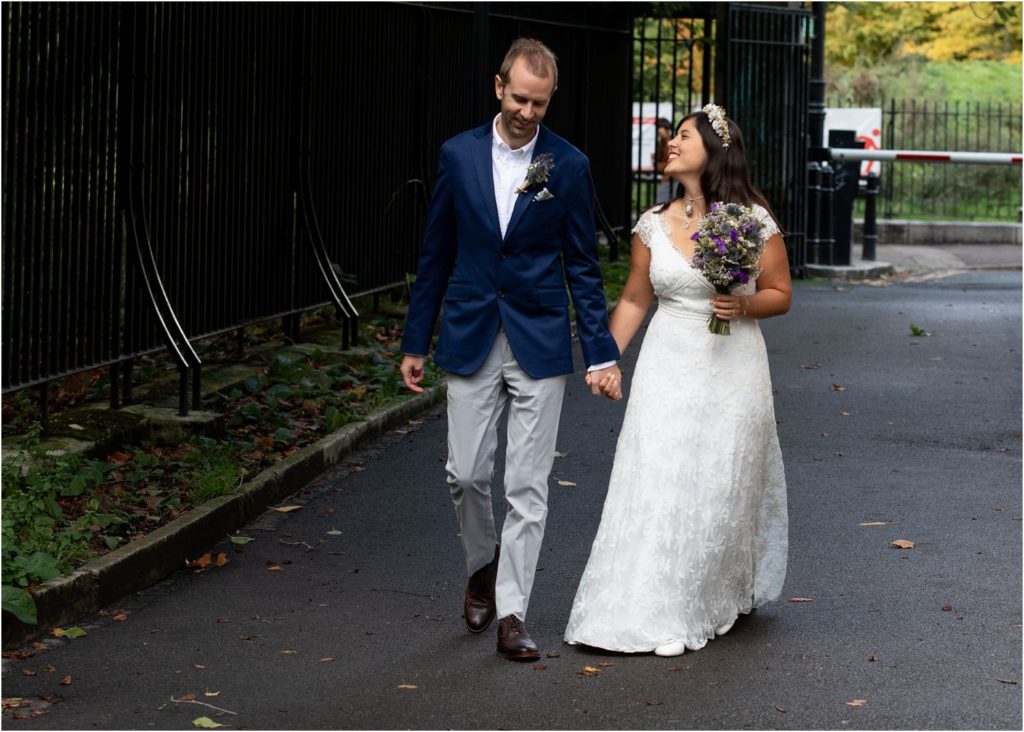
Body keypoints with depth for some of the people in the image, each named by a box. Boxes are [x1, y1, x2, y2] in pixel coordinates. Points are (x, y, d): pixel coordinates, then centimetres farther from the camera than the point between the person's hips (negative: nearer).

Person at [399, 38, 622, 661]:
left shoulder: (569, 166, -3)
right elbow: (436, 255, 7)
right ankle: (484, 565, 33)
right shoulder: (459, 155, 1)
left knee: (528, 485, -1)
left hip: (539, 345, -1)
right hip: (471, 341, 2)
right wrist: (416, 343, 9)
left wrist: (602, 352, -3)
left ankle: (512, 614, 4)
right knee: (466, 474, 4)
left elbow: (583, 266, 1)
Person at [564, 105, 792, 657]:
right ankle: (656, 616, 1)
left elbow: (781, 294, 3)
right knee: (656, 483, -4)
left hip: (732, 369, -2)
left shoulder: (754, 221, -4)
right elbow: (634, 300, 11)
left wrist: (745, 305, -17)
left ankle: (720, 600, 21)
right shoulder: (654, 225, 4)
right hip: (669, 368, 2)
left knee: (721, 488, 4)